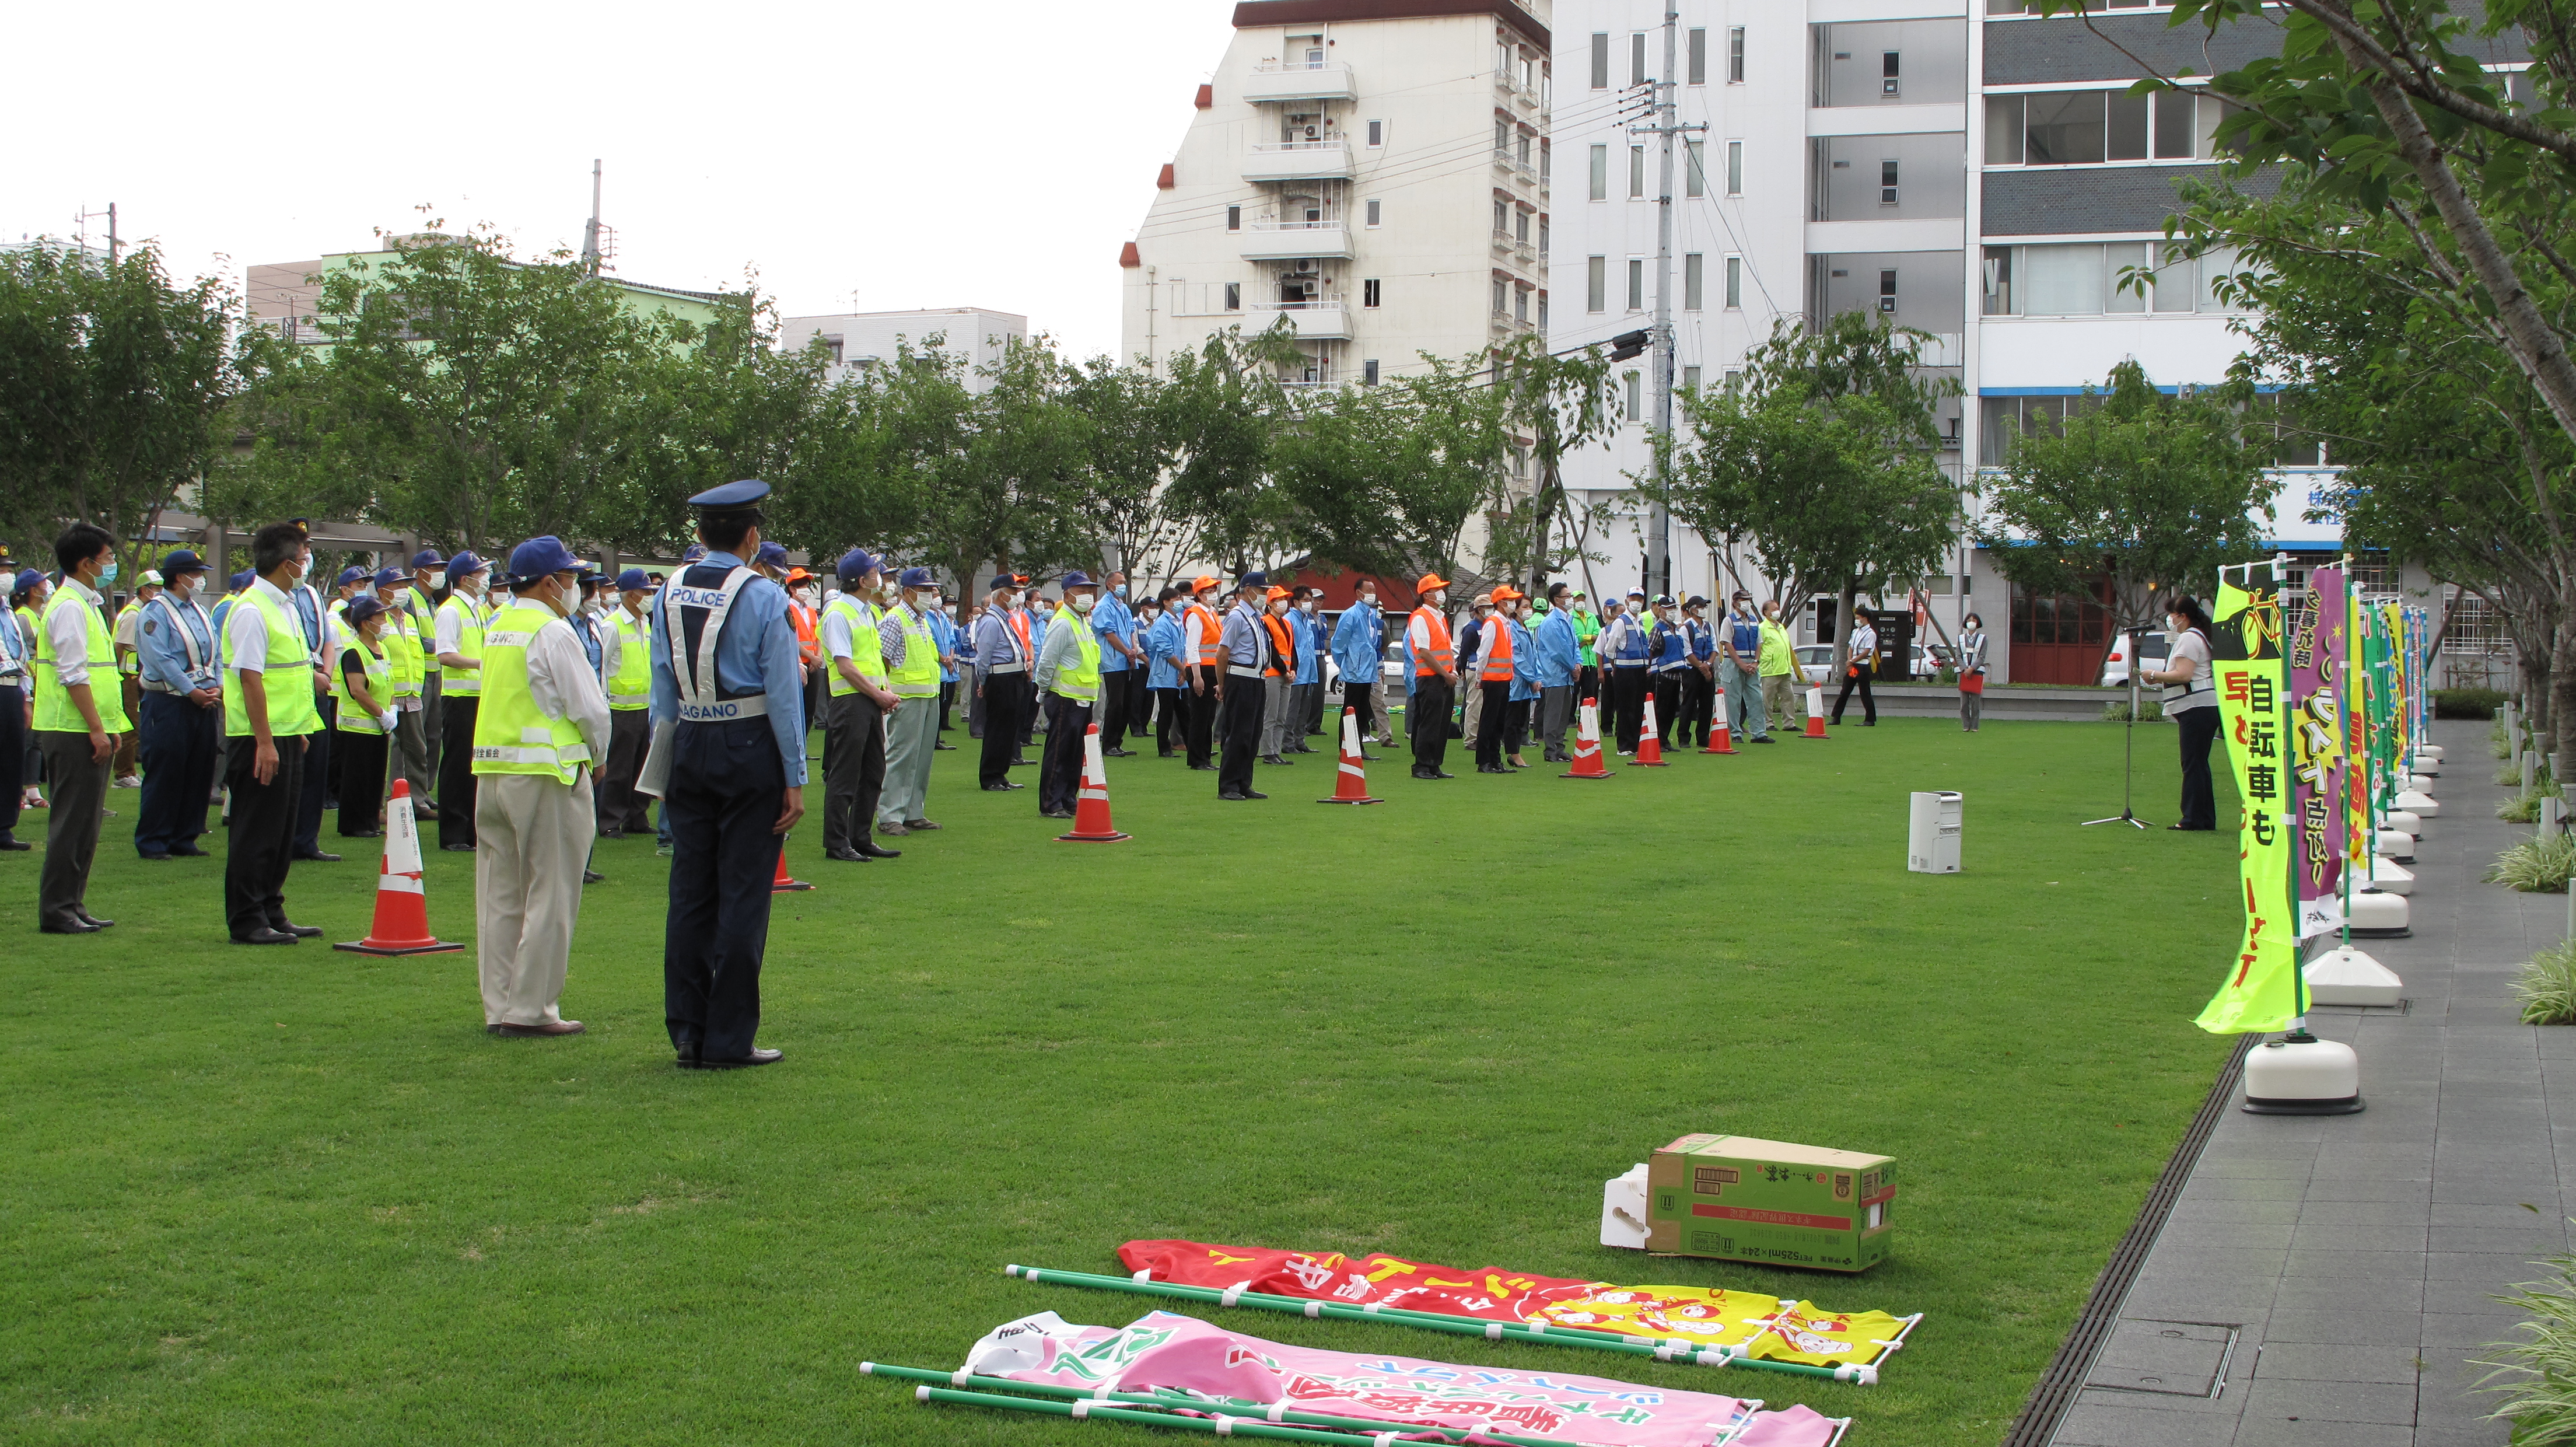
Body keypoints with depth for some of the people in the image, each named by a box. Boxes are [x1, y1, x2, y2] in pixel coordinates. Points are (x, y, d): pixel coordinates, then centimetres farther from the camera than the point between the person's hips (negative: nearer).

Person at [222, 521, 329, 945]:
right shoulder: (251, 611, -16)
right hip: (260, 739, -9)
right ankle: (247, 922, 3)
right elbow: (250, 677, -20)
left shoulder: (286, 605, 14)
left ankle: (272, 914, 21)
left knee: (281, 832, 14)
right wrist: (264, 741, -23)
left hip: (287, 735, 9)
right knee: (255, 834, -3)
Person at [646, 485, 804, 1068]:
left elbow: (662, 688, 9)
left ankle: (686, 1033, 13)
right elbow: (783, 692, -9)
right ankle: (729, 1038, 2)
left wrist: (665, 767, 15)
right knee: (743, 894, 0)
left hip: (688, 749, 5)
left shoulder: (670, 594, 6)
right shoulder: (764, 597, -8)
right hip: (751, 748, -4)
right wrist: (794, 780, -6)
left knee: (689, 892, 9)